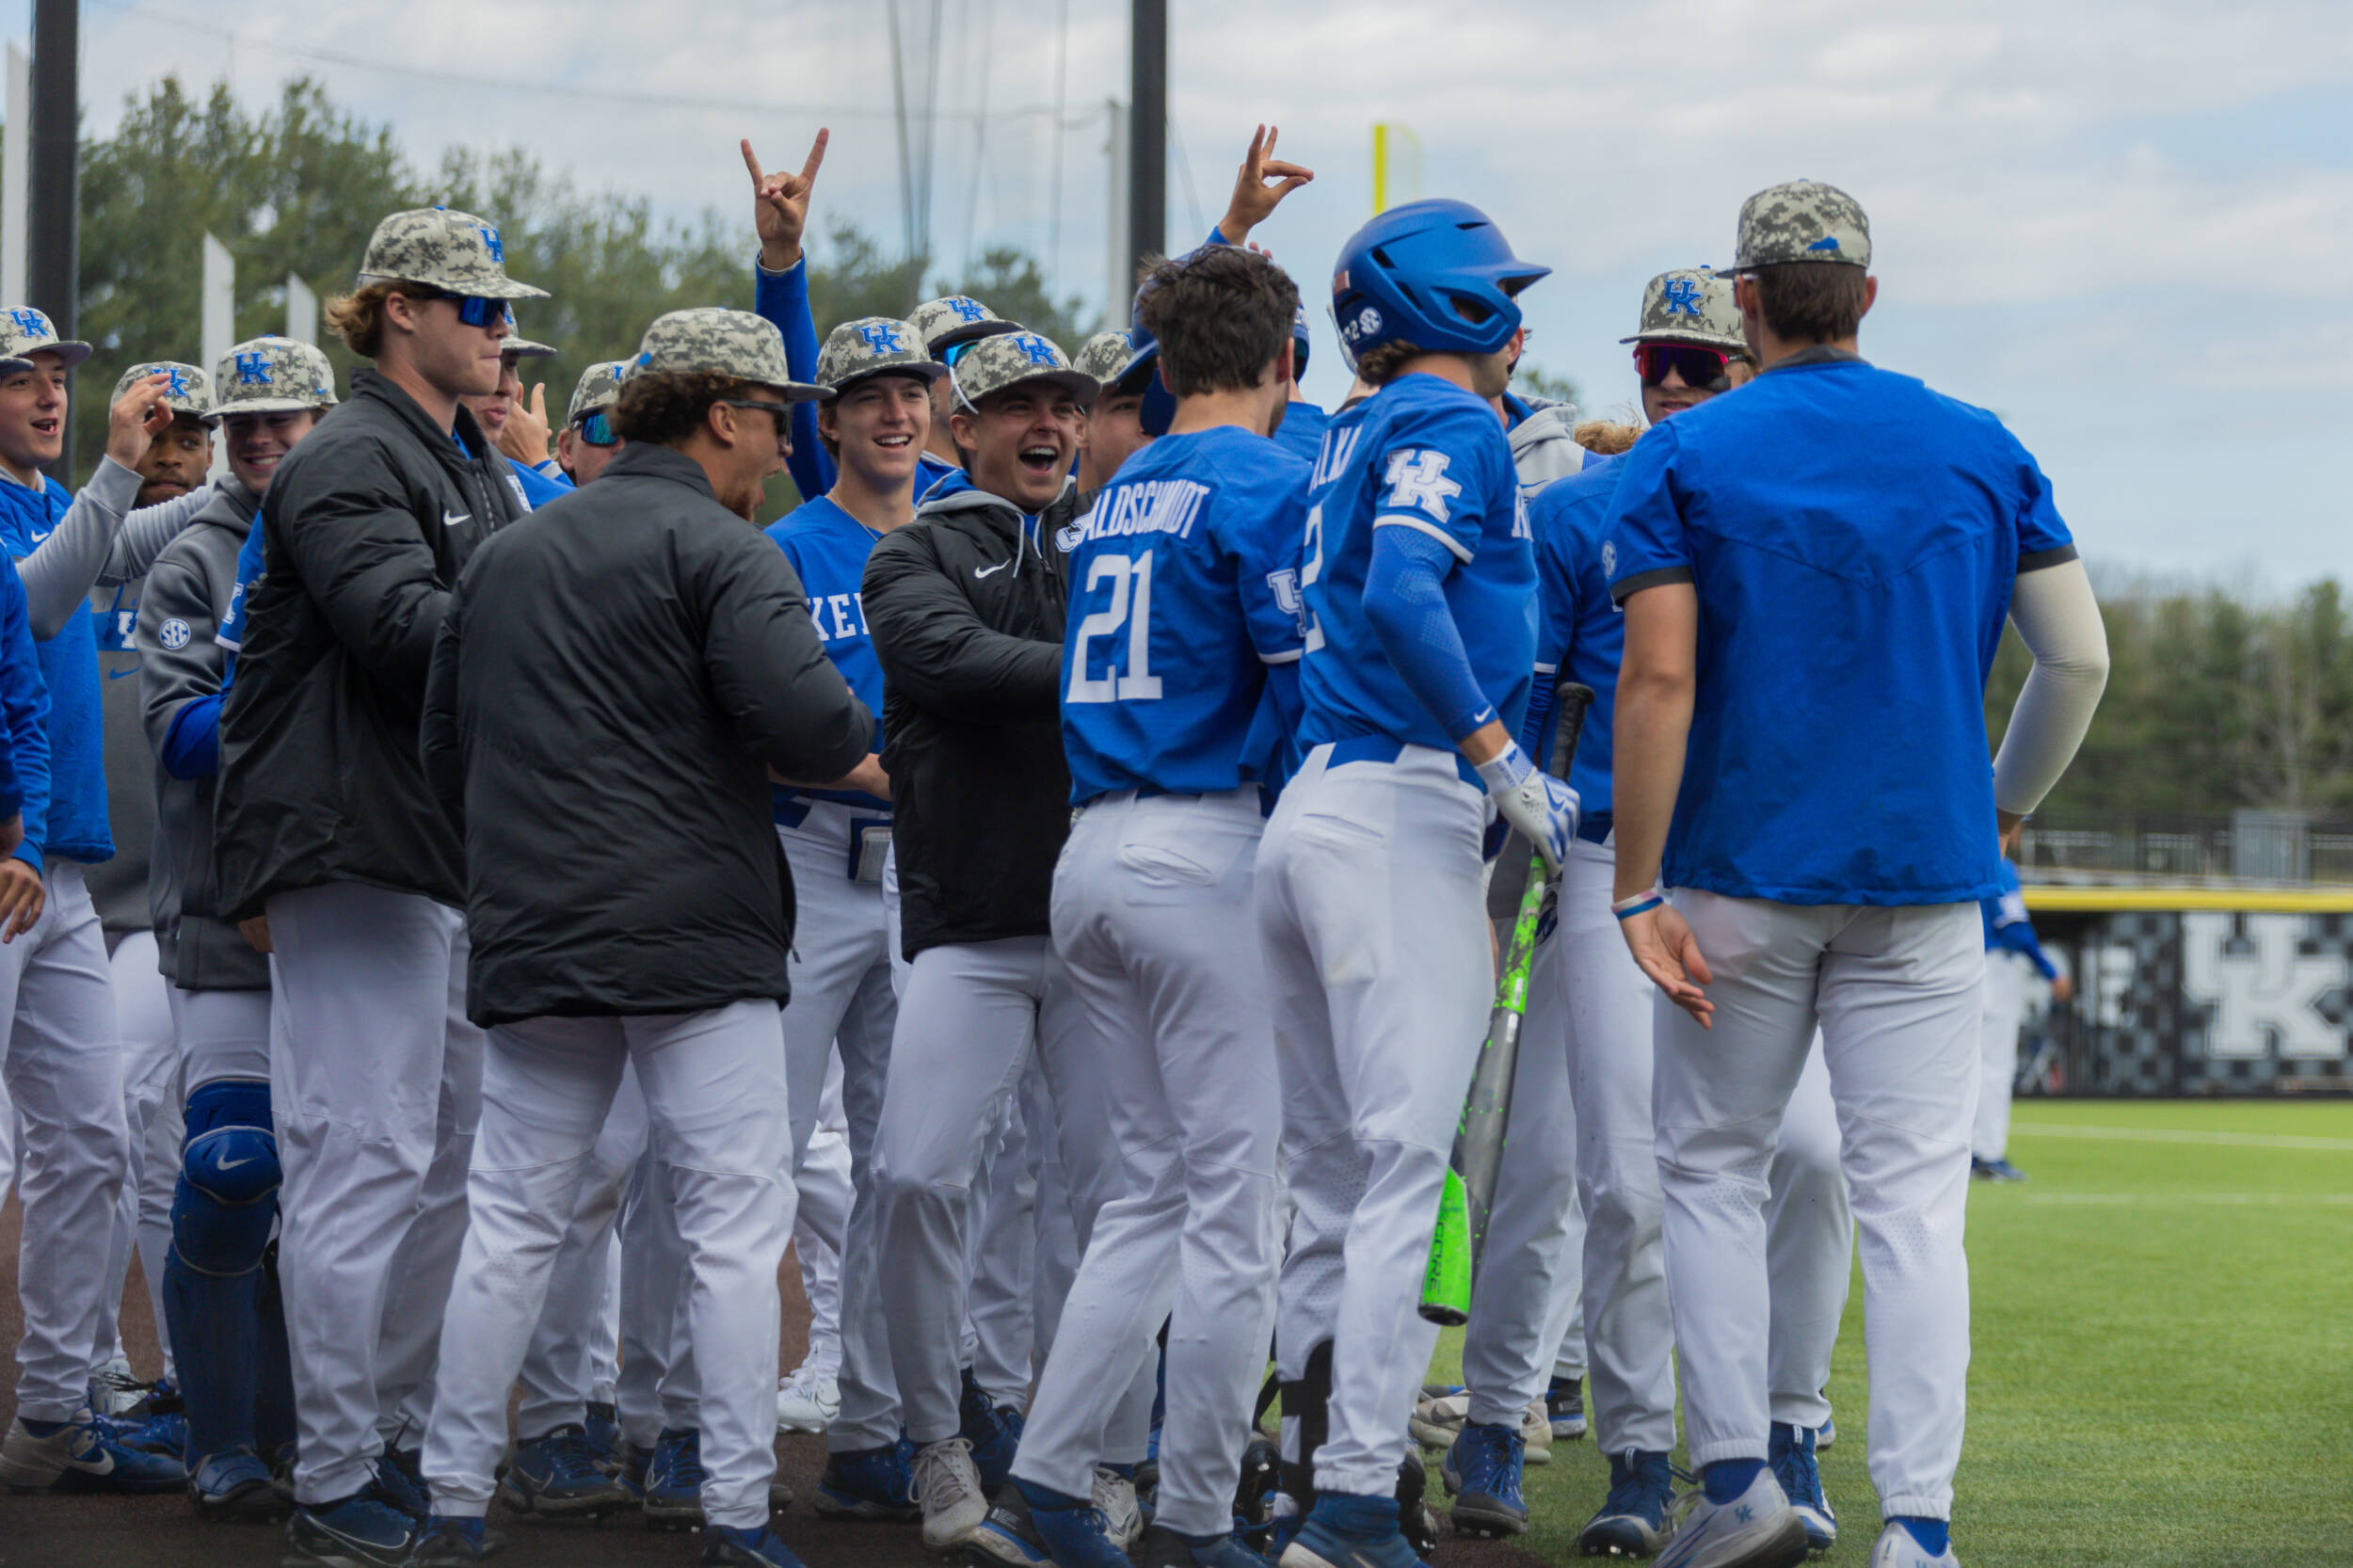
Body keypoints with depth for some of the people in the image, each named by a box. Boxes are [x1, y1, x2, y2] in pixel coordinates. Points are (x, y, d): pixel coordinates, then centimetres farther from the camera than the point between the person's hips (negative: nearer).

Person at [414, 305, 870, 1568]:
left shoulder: (503, 559, 17)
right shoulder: (717, 550, -7)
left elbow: (445, 752, 23)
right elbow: (801, 715, -20)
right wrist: (859, 743, 1)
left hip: (530, 944, 6)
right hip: (698, 941, -6)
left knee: (509, 1225, 9)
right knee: (735, 1227, -2)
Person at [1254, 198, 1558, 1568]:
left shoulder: (1355, 440, 19)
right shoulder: (1452, 426, -6)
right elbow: (1402, 596, -21)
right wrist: (1504, 763, -19)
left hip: (1311, 809, 9)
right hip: (1401, 809, -9)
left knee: (1337, 1175, 11)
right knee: (1410, 1169, -11)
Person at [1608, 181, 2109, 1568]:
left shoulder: (1683, 457, -2)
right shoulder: (1983, 451, 5)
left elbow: (1660, 677, -10)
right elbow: (2081, 657, 2)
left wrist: (1639, 892, -8)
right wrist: (2006, 808, 17)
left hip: (1740, 879, -1)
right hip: (1925, 881, 1)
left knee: (1713, 1168, 13)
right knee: (1914, 1199, 0)